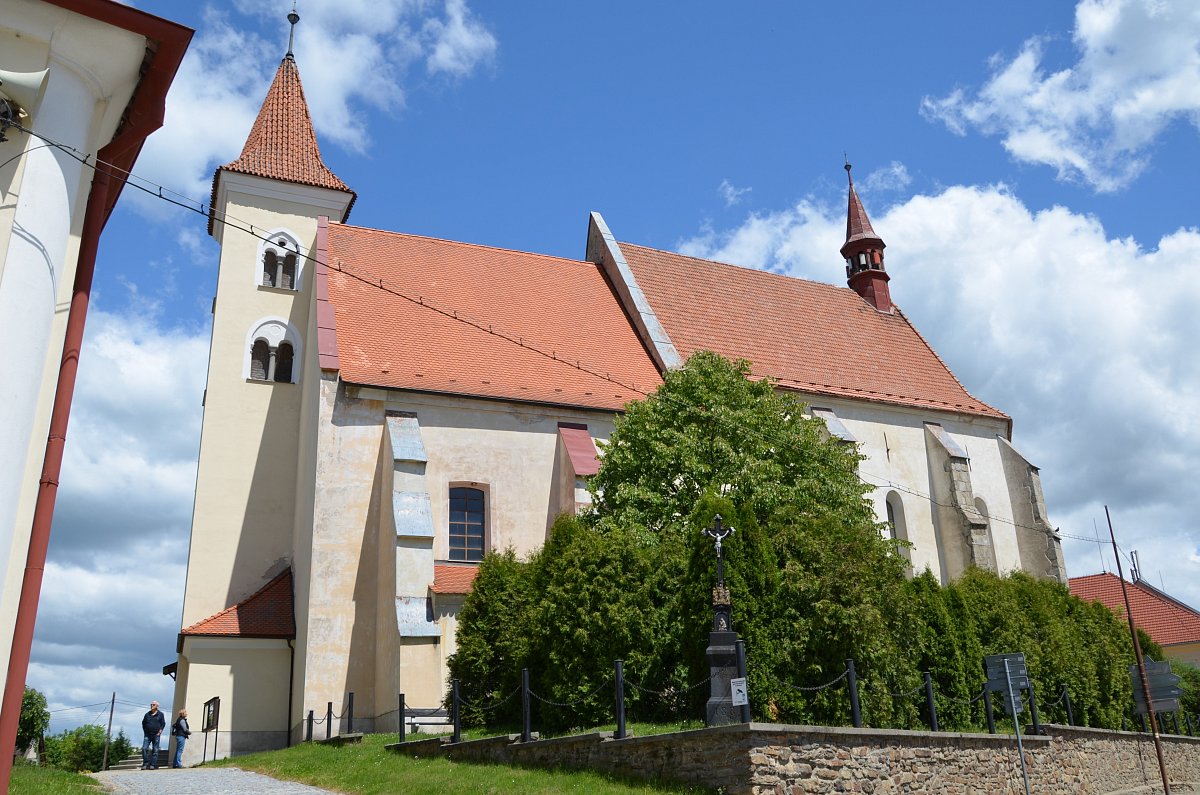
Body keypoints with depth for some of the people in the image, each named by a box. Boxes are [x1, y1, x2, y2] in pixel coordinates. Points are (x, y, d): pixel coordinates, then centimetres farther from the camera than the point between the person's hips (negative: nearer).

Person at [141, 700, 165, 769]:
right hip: (147, 735, 2)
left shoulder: (160, 714, 5)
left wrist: (160, 731, -5)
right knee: (144, 748, -9)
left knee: (155, 750, -1)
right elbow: (143, 723, 21)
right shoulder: (147, 714, 11)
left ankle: (153, 765, 1)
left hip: (156, 735, -2)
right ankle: (145, 764, 0)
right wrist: (145, 731, 10)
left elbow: (163, 724, 6)